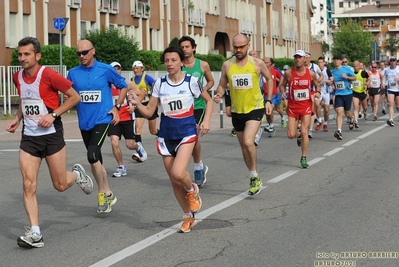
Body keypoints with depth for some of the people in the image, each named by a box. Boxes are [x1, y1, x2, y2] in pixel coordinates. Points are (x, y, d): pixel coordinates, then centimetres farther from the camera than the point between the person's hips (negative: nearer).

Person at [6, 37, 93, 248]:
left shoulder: (48, 75, -16)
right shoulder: (17, 77, 3)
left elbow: (75, 97, -11)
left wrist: (53, 115, -19)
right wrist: (17, 118, 8)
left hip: (51, 135, -4)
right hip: (29, 137, 5)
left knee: (60, 185, 6)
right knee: (29, 185, -8)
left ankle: (77, 174, 41)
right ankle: (35, 233, -7)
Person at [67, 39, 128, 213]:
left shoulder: (106, 70, -5)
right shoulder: (73, 73, 3)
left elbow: (123, 86, 7)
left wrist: (116, 107, -2)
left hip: (102, 119, -5)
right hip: (84, 122, 5)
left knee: (93, 154, -21)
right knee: (95, 159, 12)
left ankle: (102, 194, -6)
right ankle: (108, 194, 27)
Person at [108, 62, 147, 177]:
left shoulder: (127, 83, -5)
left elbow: (141, 94, 5)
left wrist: (134, 106, -6)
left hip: (127, 118, 0)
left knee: (130, 145, 4)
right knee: (114, 143, -15)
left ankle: (138, 147, 43)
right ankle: (121, 167, 3)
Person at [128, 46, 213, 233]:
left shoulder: (191, 81, -6)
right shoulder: (159, 83, 0)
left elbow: (209, 100, 9)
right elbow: (149, 112, 2)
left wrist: (206, 120, -6)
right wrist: (137, 103, -17)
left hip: (186, 133, -3)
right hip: (166, 135, 4)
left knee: (178, 174, -25)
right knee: (174, 181, 8)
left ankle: (192, 190, 11)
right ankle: (189, 216, 28)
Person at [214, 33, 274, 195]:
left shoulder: (257, 63, -7)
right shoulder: (227, 65, -3)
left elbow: (269, 79, 8)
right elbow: (222, 85, 6)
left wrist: (269, 100, 3)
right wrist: (219, 95, -16)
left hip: (255, 108, -4)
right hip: (237, 111, 4)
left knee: (248, 142, -23)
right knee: (244, 146, 14)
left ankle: (254, 176, -5)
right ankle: (254, 178, 30)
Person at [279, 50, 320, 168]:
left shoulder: (311, 73, -3)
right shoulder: (288, 73, -5)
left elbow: (317, 85, 13)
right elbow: (281, 85, 8)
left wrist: (318, 92, -8)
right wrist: (283, 92, -13)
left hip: (306, 106, -1)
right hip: (293, 106, 1)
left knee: (304, 132, -11)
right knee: (291, 135, -2)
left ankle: (304, 158, 3)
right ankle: (299, 136, 37)